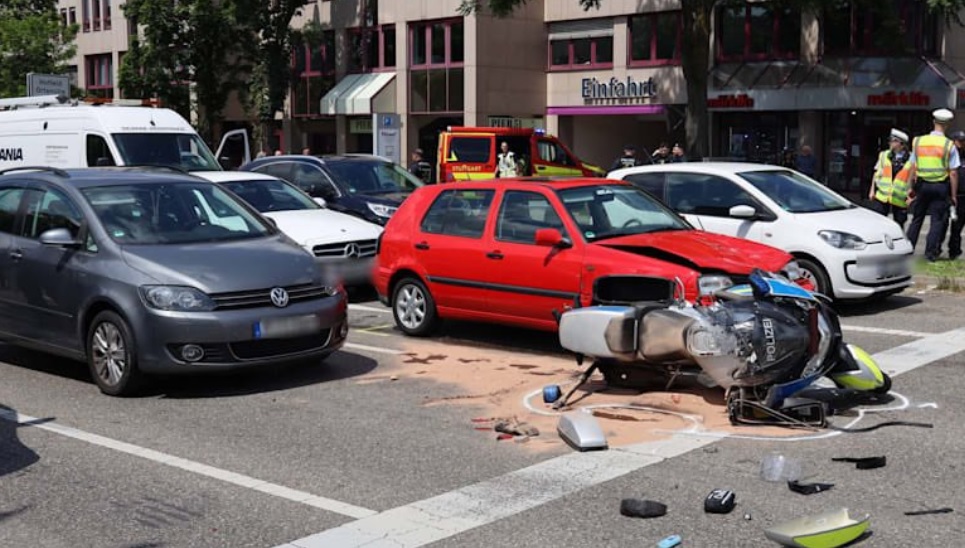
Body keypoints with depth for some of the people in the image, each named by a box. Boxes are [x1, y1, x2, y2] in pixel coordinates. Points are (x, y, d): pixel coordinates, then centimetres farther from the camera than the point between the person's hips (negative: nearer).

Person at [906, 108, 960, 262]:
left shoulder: (918, 141, 2)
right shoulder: (949, 145, -7)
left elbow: (913, 168, 5)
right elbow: (953, 173, -8)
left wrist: (912, 187, 15)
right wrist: (954, 195, -1)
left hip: (922, 185, 3)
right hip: (940, 186, -3)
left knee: (917, 218, 13)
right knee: (937, 220, 4)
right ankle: (931, 253, 2)